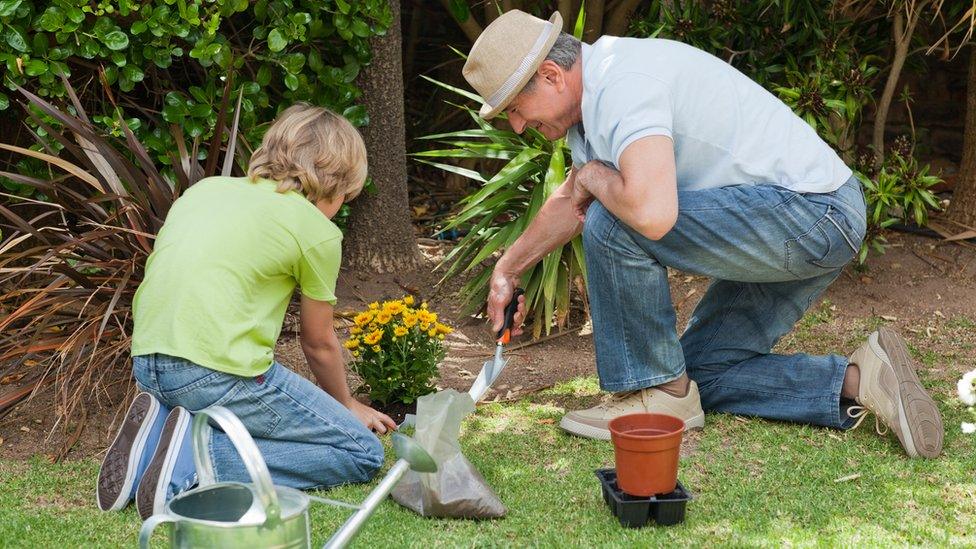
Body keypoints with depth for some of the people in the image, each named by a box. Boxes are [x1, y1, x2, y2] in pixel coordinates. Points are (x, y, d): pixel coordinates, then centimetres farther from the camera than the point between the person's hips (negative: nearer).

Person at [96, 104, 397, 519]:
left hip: (145, 364, 8)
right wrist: (346, 406, 35)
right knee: (363, 454, 3)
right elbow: (318, 343, 14)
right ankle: (202, 458, -13)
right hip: (220, 372, -8)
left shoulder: (205, 188, 19)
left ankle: (159, 433, 3)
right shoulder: (316, 230, 2)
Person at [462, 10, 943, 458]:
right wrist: (507, 270, 38)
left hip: (810, 209, -11)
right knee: (702, 370, 16)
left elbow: (653, 214, -37)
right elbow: (570, 204, 30)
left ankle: (659, 394, -4)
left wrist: (595, 176, -16)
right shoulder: (593, 94, 12)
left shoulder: (622, 86, -21)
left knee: (614, 225, -20)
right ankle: (858, 382, 6)